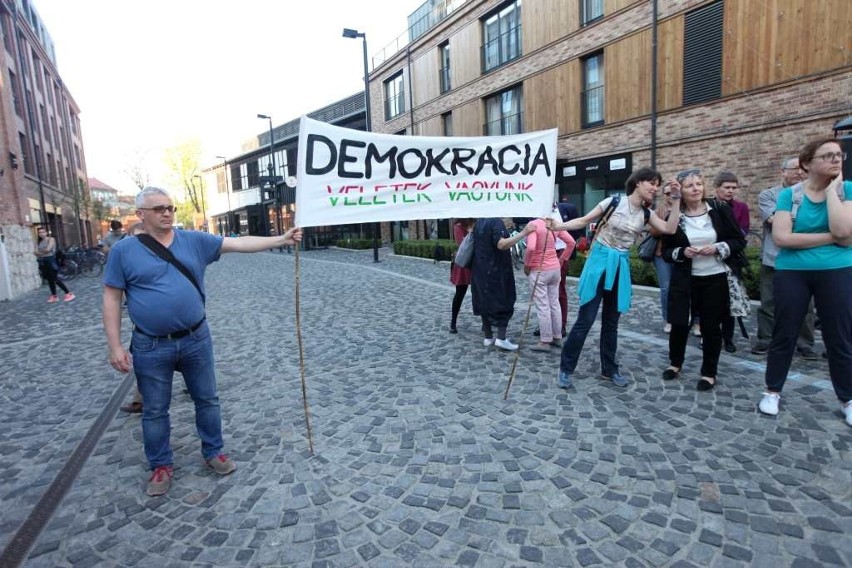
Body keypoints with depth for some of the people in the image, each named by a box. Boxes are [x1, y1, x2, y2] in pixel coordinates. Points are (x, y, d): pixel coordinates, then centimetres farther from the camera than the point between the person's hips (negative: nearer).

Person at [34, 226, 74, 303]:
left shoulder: (51, 239, -2)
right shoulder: (39, 242, 15)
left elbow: (48, 249, -13)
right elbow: (36, 252, 3)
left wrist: (40, 252, 2)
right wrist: (44, 252, -10)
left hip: (50, 260, -6)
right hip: (42, 262, 6)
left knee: (56, 279, -11)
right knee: (49, 279, 9)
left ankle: (69, 294, -7)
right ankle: (54, 296, 14)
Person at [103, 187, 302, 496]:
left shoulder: (195, 241, 0)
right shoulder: (123, 250, -4)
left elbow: (240, 243, -5)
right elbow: (111, 299, -2)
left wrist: (282, 239, -14)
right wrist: (115, 346, -7)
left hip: (196, 339, 2)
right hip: (151, 346, -1)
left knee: (207, 400, 14)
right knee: (155, 410, 13)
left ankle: (213, 452, 33)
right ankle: (161, 466, 33)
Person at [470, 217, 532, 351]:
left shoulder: (480, 222, 11)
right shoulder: (497, 221, -16)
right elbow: (501, 244, -30)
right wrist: (523, 233, -33)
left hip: (480, 271, 8)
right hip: (496, 271, -8)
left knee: (484, 303, 12)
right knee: (504, 303, 0)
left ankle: (488, 337, 19)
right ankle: (501, 338, -5)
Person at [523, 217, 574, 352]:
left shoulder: (533, 224, -17)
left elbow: (531, 248, -28)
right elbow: (571, 242, 6)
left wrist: (526, 265, -13)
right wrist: (562, 260, 14)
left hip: (539, 270, -7)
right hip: (555, 269, 7)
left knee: (542, 306, 1)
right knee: (555, 304, 15)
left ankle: (545, 342, 8)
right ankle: (557, 337, 25)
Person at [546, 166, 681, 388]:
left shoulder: (646, 214, 9)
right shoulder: (614, 202, -7)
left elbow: (670, 229, -1)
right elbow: (584, 220, -6)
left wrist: (676, 199, -4)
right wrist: (558, 226, -20)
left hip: (621, 267, 6)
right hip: (600, 261, -5)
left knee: (611, 321, 13)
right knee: (585, 319, -5)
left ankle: (609, 369, 26)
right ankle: (565, 368, 7)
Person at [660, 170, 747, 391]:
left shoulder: (720, 210, -3)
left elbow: (740, 241, 1)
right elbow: (666, 251, 2)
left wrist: (718, 248, -16)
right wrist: (681, 252, -17)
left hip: (716, 278, 0)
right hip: (684, 279, 0)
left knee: (711, 326, 6)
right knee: (679, 323, 0)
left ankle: (709, 373, 21)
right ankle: (675, 363, 25)